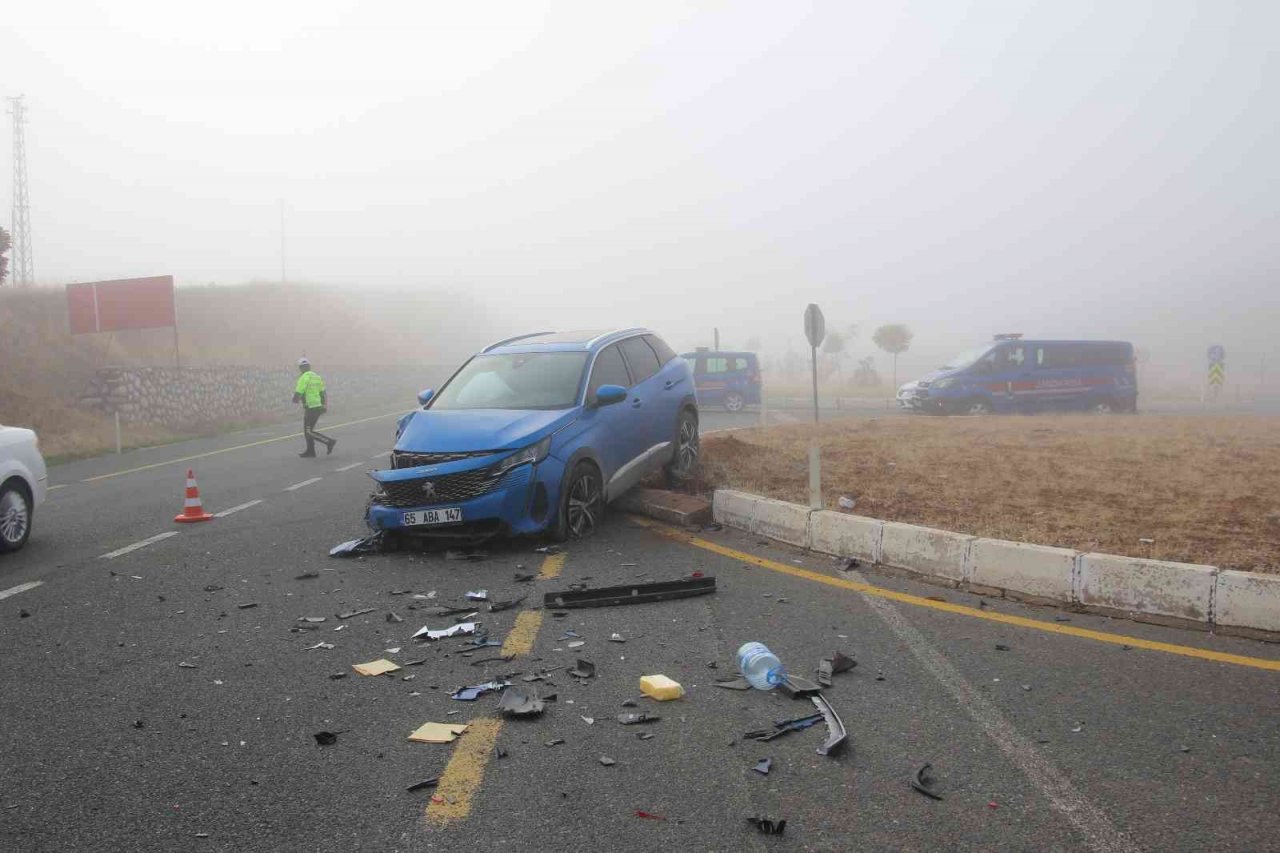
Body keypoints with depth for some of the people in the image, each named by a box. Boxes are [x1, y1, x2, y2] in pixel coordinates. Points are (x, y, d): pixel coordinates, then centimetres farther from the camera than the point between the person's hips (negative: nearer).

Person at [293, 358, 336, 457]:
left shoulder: (304, 378, -13)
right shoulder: (317, 377, 12)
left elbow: (298, 393, -16)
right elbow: (323, 393, 15)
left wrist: (295, 399, 7)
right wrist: (323, 406, 20)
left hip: (310, 408, -9)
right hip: (319, 407, 9)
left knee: (309, 432, -4)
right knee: (308, 430, 16)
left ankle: (329, 442, -11)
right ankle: (310, 451, 18)